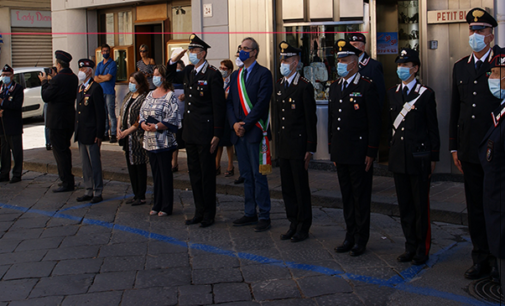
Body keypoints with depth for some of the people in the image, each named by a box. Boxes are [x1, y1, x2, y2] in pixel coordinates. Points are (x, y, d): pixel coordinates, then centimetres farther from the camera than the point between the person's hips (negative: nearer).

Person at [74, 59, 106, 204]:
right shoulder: (80, 88, 15)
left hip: (91, 134, -8)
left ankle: (97, 193, 7)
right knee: (85, 164, 13)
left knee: (95, 164, -1)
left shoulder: (95, 88, -11)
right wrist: (77, 131, 15)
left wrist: (99, 134, -17)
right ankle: (88, 191, 21)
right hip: (81, 134, 8)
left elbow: (100, 113, -14)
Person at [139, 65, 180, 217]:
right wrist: (144, 124, -7)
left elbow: (173, 119, -14)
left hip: (164, 140, -7)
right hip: (150, 140, 7)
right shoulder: (150, 95, 14)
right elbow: (142, 113, 13)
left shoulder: (170, 96, -7)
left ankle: (166, 207, 7)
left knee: (165, 173, -1)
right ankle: (157, 204, 20)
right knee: (155, 173, 12)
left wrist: (157, 126, -20)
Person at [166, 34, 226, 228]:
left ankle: (209, 215, 13)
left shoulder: (213, 74, -12)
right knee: (194, 173, 13)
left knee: (207, 174, 2)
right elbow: (171, 78, 31)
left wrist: (217, 135, -17)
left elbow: (219, 106, -14)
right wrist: (174, 61, 11)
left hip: (205, 133, -8)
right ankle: (199, 212, 24)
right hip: (190, 132, 8)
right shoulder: (188, 71, 10)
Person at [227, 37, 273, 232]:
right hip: (239, 134, 6)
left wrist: (245, 124, -15)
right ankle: (250, 213, 19)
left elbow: (262, 103, -13)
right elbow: (230, 103, 13)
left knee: (258, 175, -4)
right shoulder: (235, 75, 16)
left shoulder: (264, 74, -4)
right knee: (246, 175, 11)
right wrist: (234, 123, -4)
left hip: (256, 132, -6)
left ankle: (264, 216, 3)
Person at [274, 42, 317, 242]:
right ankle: (293, 224, 24)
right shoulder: (279, 85, 11)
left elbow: (311, 119, -11)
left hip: (299, 145, -7)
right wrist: (278, 139, 12)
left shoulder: (305, 86, -10)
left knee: (301, 187, 1)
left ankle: (303, 227, 13)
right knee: (287, 187, 12)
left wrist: (310, 149, -12)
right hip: (283, 146, 7)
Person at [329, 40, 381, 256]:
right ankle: (350, 237, 23)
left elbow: (374, 123, -10)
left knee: (361, 198, 3)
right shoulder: (335, 87, 12)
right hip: (340, 153, 6)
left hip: (359, 153, -6)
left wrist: (371, 153, -13)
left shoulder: (367, 86, -8)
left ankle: (361, 240, 12)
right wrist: (332, 149, 14)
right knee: (346, 197, 13)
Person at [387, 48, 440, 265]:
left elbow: (433, 128, -3)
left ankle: (422, 250, 12)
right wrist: (391, 150, 11)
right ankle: (410, 247, 21)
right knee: (405, 205, 10)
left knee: (421, 205, 2)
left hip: (419, 157, -4)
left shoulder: (426, 94, -3)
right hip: (398, 157, 5)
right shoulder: (392, 93, 10)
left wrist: (433, 158, -4)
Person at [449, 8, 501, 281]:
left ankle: (498, 260, 15)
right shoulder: (460, 67, 12)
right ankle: (481, 258, 22)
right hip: (470, 151, 5)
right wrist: (454, 147, 12)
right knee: (475, 208, 11)